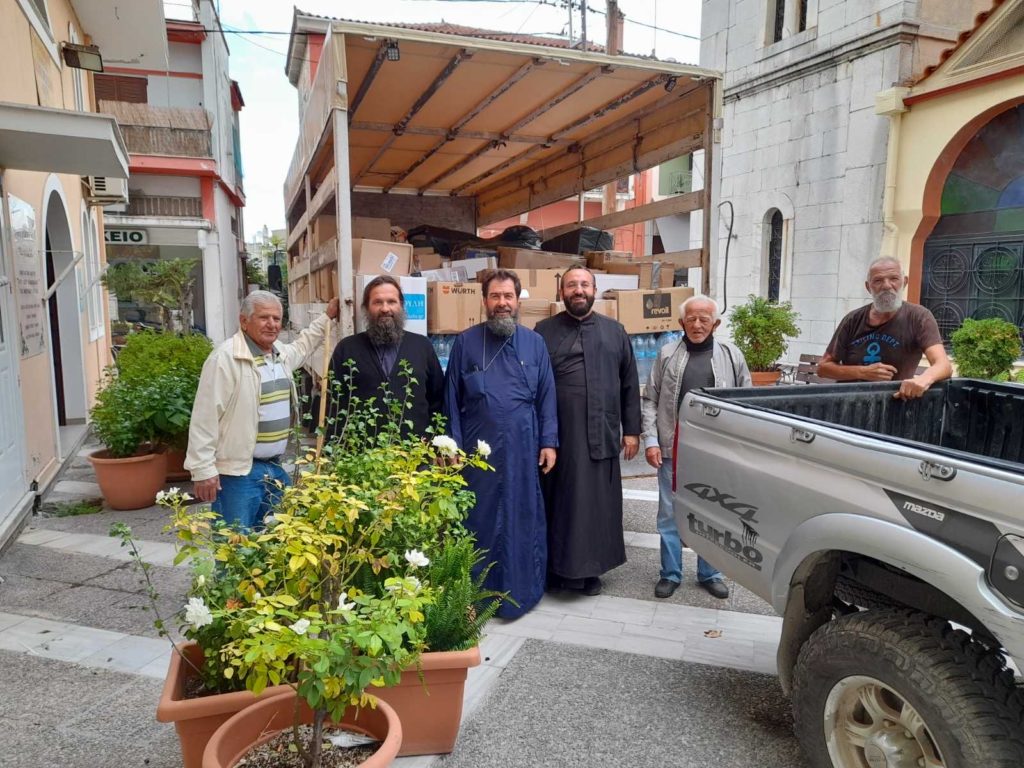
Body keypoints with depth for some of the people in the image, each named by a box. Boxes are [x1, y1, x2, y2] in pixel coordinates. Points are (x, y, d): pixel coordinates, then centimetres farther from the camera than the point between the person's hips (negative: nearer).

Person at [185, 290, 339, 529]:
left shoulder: (281, 353, 10)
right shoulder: (226, 357, -15)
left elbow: (302, 345, 37)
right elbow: (205, 418, -17)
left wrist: (326, 317, 36)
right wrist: (203, 470, -18)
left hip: (276, 468, 8)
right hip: (237, 473, -8)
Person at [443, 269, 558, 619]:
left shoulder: (534, 343, 4)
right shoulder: (465, 342, 1)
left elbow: (547, 396, 5)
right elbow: (451, 398, 2)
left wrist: (549, 442, 0)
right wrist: (453, 446, -3)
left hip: (523, 449, 1)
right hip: (479, 450, -1)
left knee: (523, 519, 9)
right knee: (480, 520, 9)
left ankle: (521, 590, 25)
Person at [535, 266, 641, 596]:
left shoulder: (615, 331, 9)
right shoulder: (544, 331, 3)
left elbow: (630, 385, 10)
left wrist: (631, 430, 6)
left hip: (602, 435, 2)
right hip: (558, 435, -2)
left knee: (598, 502, 9)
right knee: (561, 501, 6)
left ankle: (590, 569, 24)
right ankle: (558, 567, 20)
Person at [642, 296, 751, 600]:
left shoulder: (732, 356, 4)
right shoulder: (667, 355, 3)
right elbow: (650, 401, 4)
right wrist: (651, 440, -5)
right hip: (674, 449, 0)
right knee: (670, 514, 8)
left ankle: (710, 573, 27)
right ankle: (671, 573, 23)